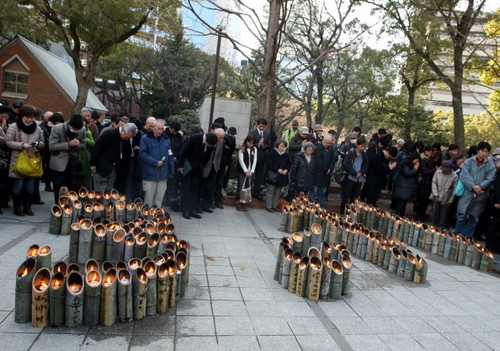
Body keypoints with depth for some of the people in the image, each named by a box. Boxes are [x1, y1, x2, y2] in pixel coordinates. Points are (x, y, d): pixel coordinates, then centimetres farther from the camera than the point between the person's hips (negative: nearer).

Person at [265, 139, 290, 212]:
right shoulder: (271, 153, -8)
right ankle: (268, 206, 8)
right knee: (270, 191, 0)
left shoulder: (286, 154, 7)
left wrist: (286, 170, -7)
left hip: (282, 177, 5)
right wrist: (277, 170, -18)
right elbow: (269, 164, -12)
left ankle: (274, 206, 20)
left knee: (278, 192, 10)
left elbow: (289, 164, 13)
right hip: (273, 176, -5)